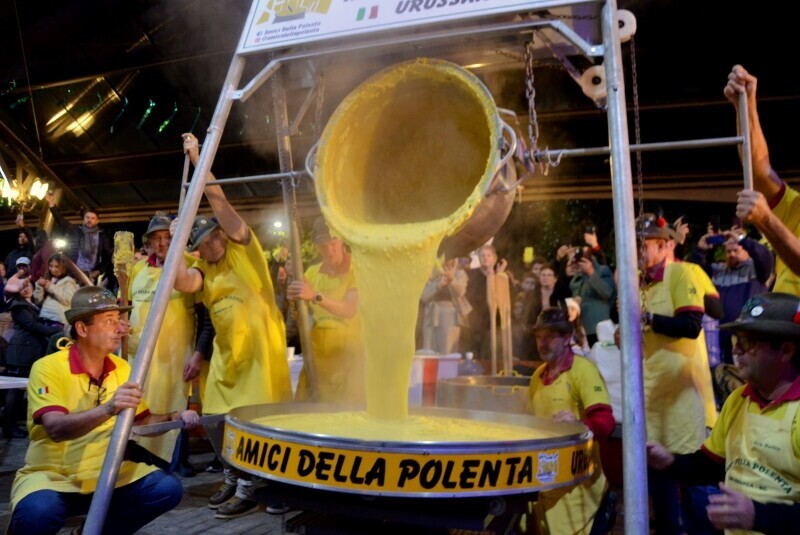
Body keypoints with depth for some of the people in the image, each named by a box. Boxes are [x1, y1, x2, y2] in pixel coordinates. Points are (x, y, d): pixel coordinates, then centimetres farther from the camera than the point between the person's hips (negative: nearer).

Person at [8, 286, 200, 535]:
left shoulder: (122, 368, 2)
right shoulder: (48, 368, -14)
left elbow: (142, 421, 11)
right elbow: (56, 428, -29)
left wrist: (174, 418, -9)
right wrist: (108, 409, -45)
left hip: (108, 474, 5)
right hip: (53, 475, -5)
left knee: (167, 489, -17)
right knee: (38, 513, -36)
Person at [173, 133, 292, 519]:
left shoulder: (242, 248, -2)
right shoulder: (203, 269, 11)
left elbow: (218, 200, -11)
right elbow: (181, 282, -11)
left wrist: (198, 159, -11)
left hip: (259, 345, -6)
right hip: (228, 350, 7)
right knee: (221, 418, 12)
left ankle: (250, 486, 7)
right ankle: (234, 479, 27)